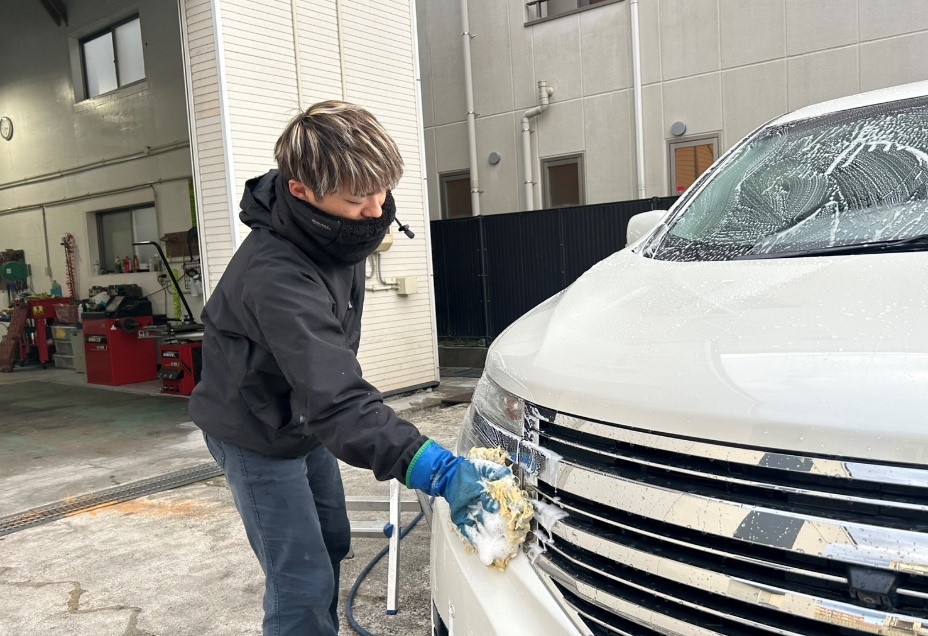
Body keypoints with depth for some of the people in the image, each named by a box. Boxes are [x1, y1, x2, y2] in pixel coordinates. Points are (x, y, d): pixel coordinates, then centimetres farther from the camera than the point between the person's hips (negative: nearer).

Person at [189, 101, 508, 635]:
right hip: (256, 434, -8)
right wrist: (435, 469, -55)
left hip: (303, 417, 8)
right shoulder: (277, 276, -39)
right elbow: (334, 398, -47)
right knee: (302, 583, -7)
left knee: (331, 545, 21)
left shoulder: (341, 227, -12)